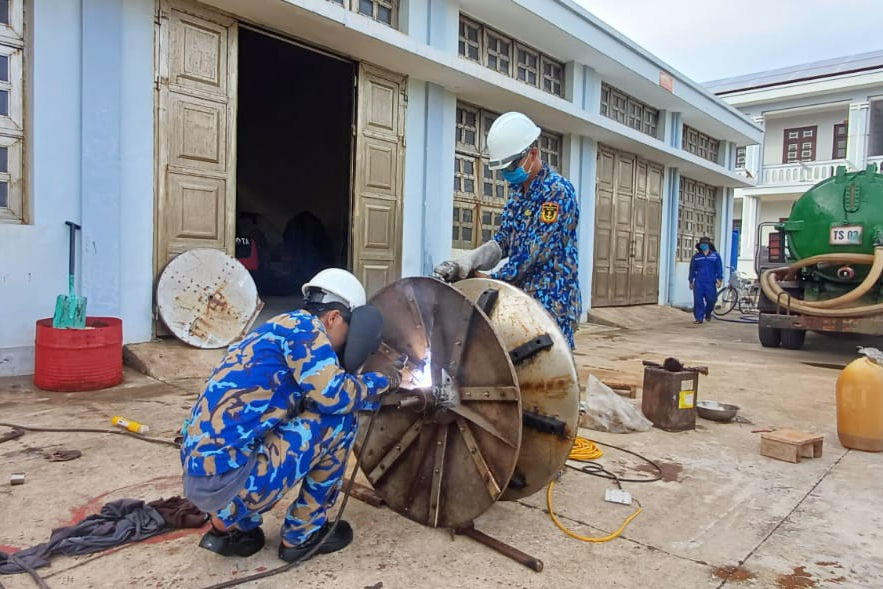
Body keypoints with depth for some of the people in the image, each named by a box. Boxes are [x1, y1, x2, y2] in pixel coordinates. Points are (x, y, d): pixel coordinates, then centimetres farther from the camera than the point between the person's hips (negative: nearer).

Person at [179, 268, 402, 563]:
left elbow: (320, 396, 27)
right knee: (340, 421, -4)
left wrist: (377, 389, 26)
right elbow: (335, 396, -18)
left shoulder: (281, 328, 21)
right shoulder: (302, 324, -6)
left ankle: (228, 522, 18)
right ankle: (302, 534, 9)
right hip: (226, 474, -10)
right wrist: (381, 379, 1)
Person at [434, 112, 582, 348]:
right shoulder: (517, 191, 12)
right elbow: (502, 241, 10)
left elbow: (537, 251, -20)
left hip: (551, 303, -8)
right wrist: (464, 264, -7)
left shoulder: (558, 191, -14)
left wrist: (492, 280, -16)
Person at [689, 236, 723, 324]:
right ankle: (699, 318, 2)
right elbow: (692, 269, 13)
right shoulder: (696, 256, 9)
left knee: (711, 299, 1)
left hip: (710, 282, -1)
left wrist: (720, 279, -1)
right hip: (698, 282, 1)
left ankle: (708, 314, 28)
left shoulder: (715, 255, 6)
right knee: (698, 300, -4)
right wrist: (691, 281, 11)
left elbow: (719, 268, 6)